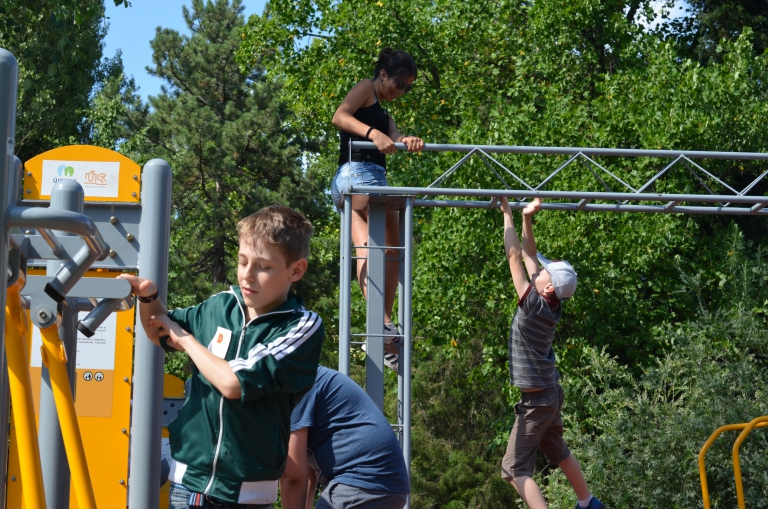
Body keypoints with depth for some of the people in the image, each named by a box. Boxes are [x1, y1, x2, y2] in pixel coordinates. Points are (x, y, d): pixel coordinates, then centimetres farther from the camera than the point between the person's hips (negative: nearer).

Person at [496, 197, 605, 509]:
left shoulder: (535, 305, -22)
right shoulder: (550, 303, -2)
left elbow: (514, 256, -17)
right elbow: (529, 255, 8)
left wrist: (508, 214, -11)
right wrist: (527, 219, 3)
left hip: (536, 398, -9)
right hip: (550, 392, 9)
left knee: (514, 468, -8)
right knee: (558, 453, 27)